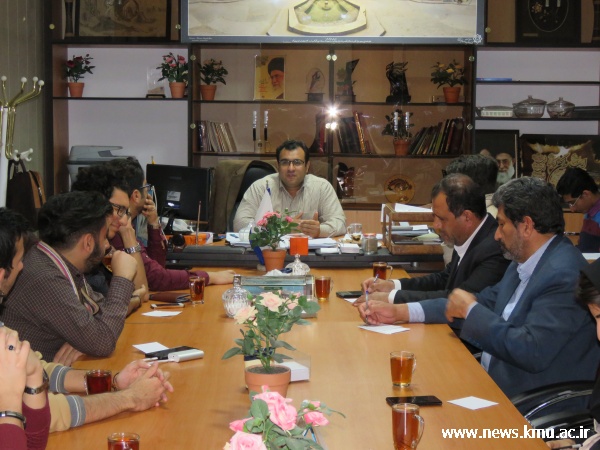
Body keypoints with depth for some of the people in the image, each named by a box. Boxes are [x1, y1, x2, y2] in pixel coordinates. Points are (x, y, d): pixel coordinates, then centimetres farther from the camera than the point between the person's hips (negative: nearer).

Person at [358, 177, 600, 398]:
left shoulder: (563, 275, -22)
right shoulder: (524, 264, 9)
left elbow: (531, 353, -29)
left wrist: (470, 310, -15)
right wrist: (399, 312, 6)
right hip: (492, 384, 8)